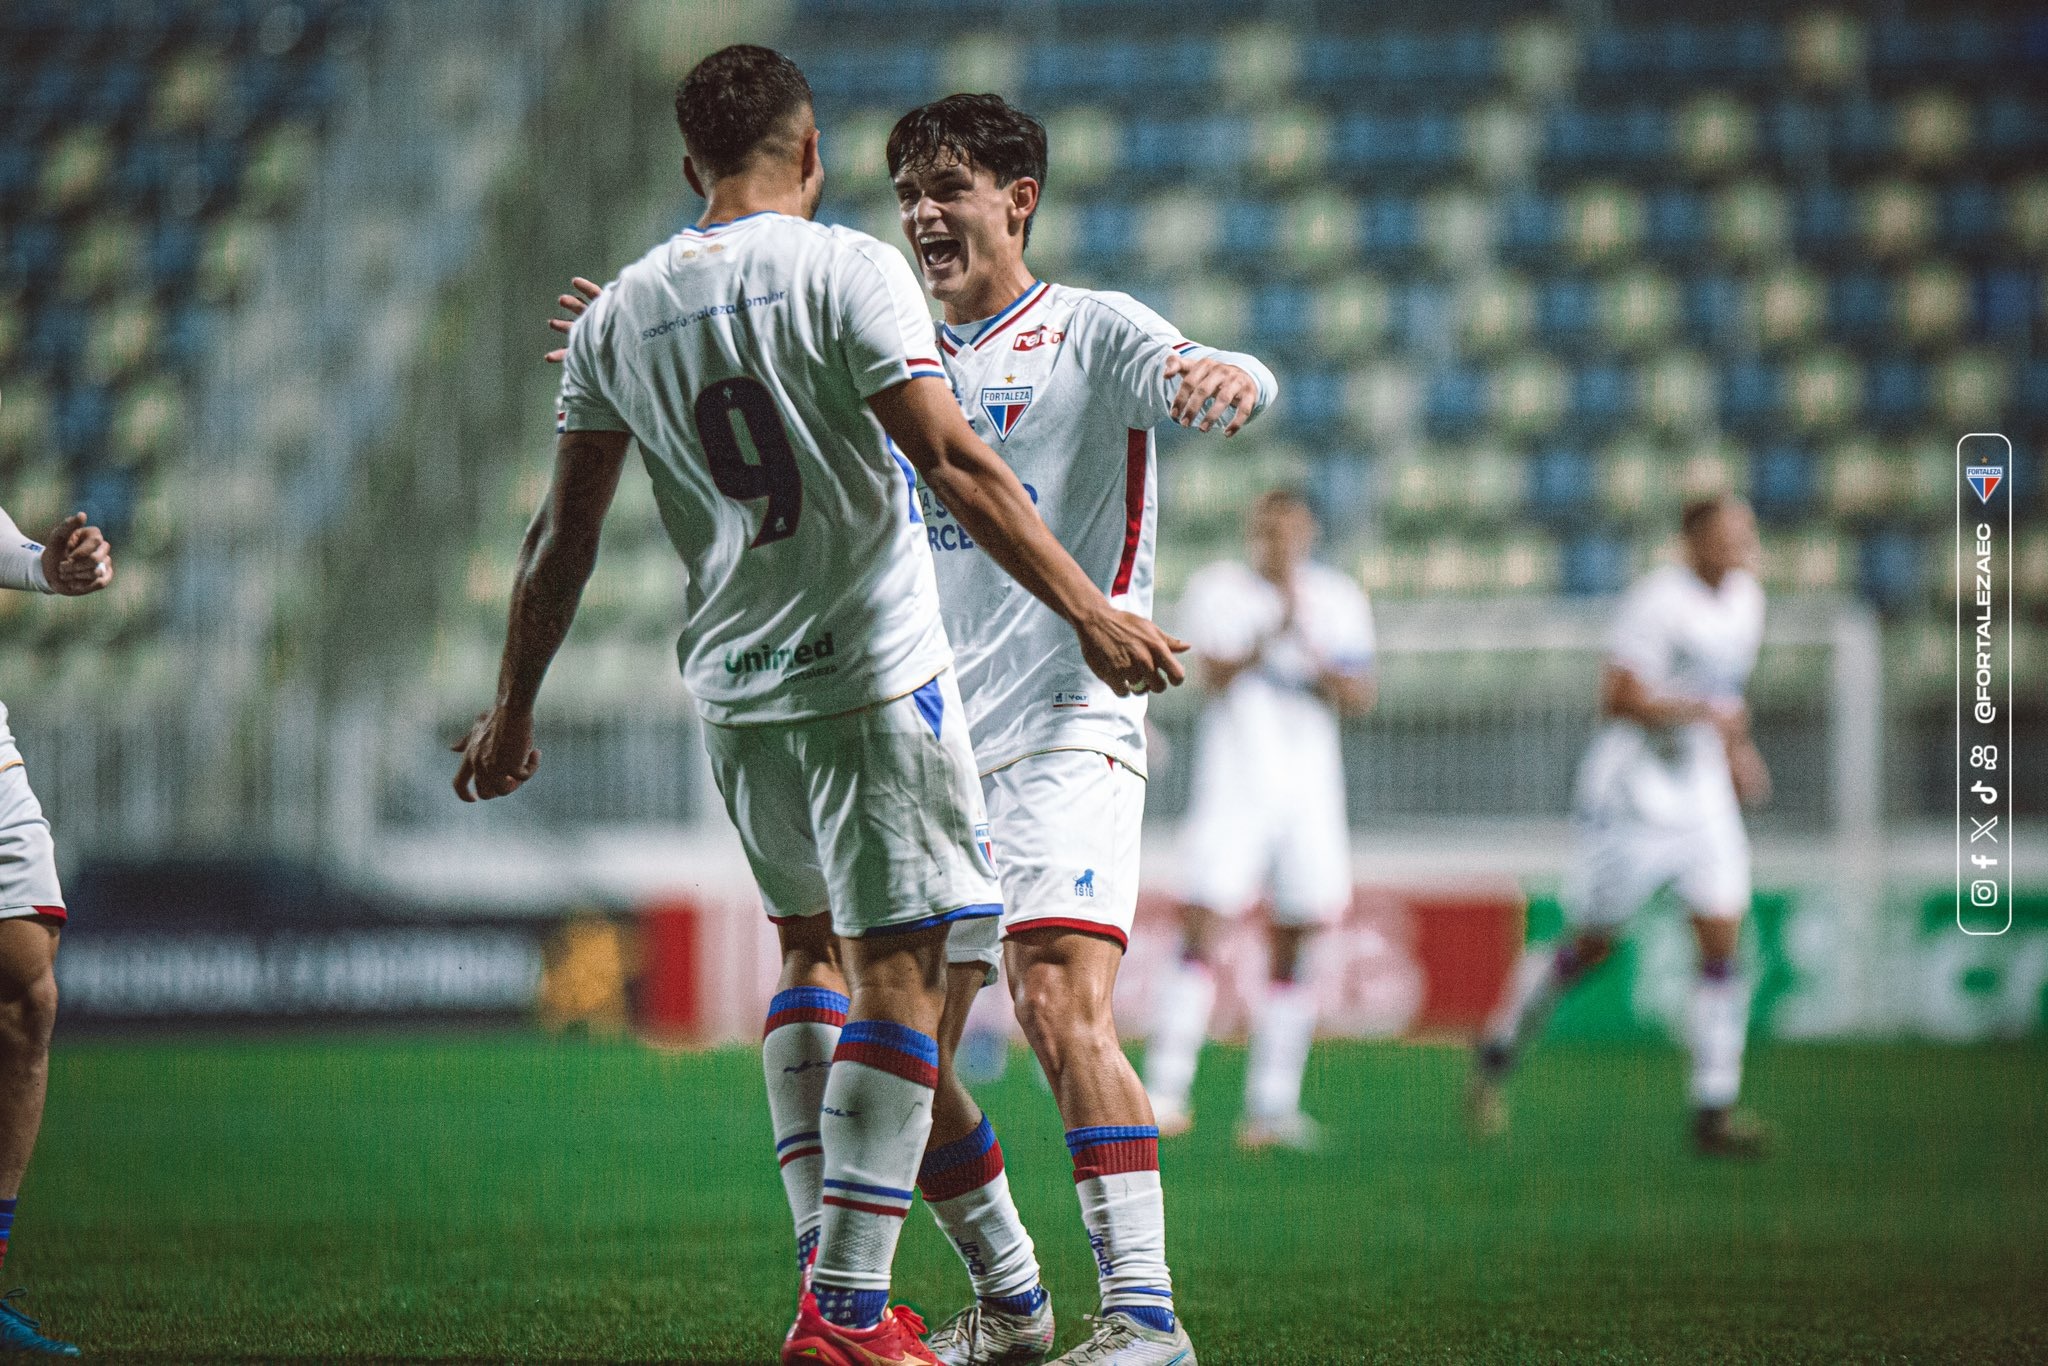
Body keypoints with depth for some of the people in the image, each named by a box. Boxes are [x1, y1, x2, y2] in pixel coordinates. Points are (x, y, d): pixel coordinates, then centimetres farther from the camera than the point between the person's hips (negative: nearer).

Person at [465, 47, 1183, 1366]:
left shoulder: (619, 314, 7)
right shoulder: (846, 270, -9)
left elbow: (565, 533, 11)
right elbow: (952, 459, -18)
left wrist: (513, 710, 21)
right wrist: (1090, 610, -18)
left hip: (735, 693, 6)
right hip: (872, 674, -6)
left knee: (815, 950, 22)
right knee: (897, 978, -4)